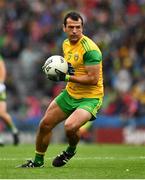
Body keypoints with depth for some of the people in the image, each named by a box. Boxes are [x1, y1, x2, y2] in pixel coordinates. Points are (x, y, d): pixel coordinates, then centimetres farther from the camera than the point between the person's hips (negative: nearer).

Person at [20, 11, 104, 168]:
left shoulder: (89, 49, -21)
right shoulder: (66, 44, 5)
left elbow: (93, 79, -25)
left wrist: (67, 77, -23)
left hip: (90, 97, -8)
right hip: (70, 94, 8)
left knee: (70, 127, -29)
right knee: (45, 124, 9)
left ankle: (71, 150, 6)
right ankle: (38, 161, 32)